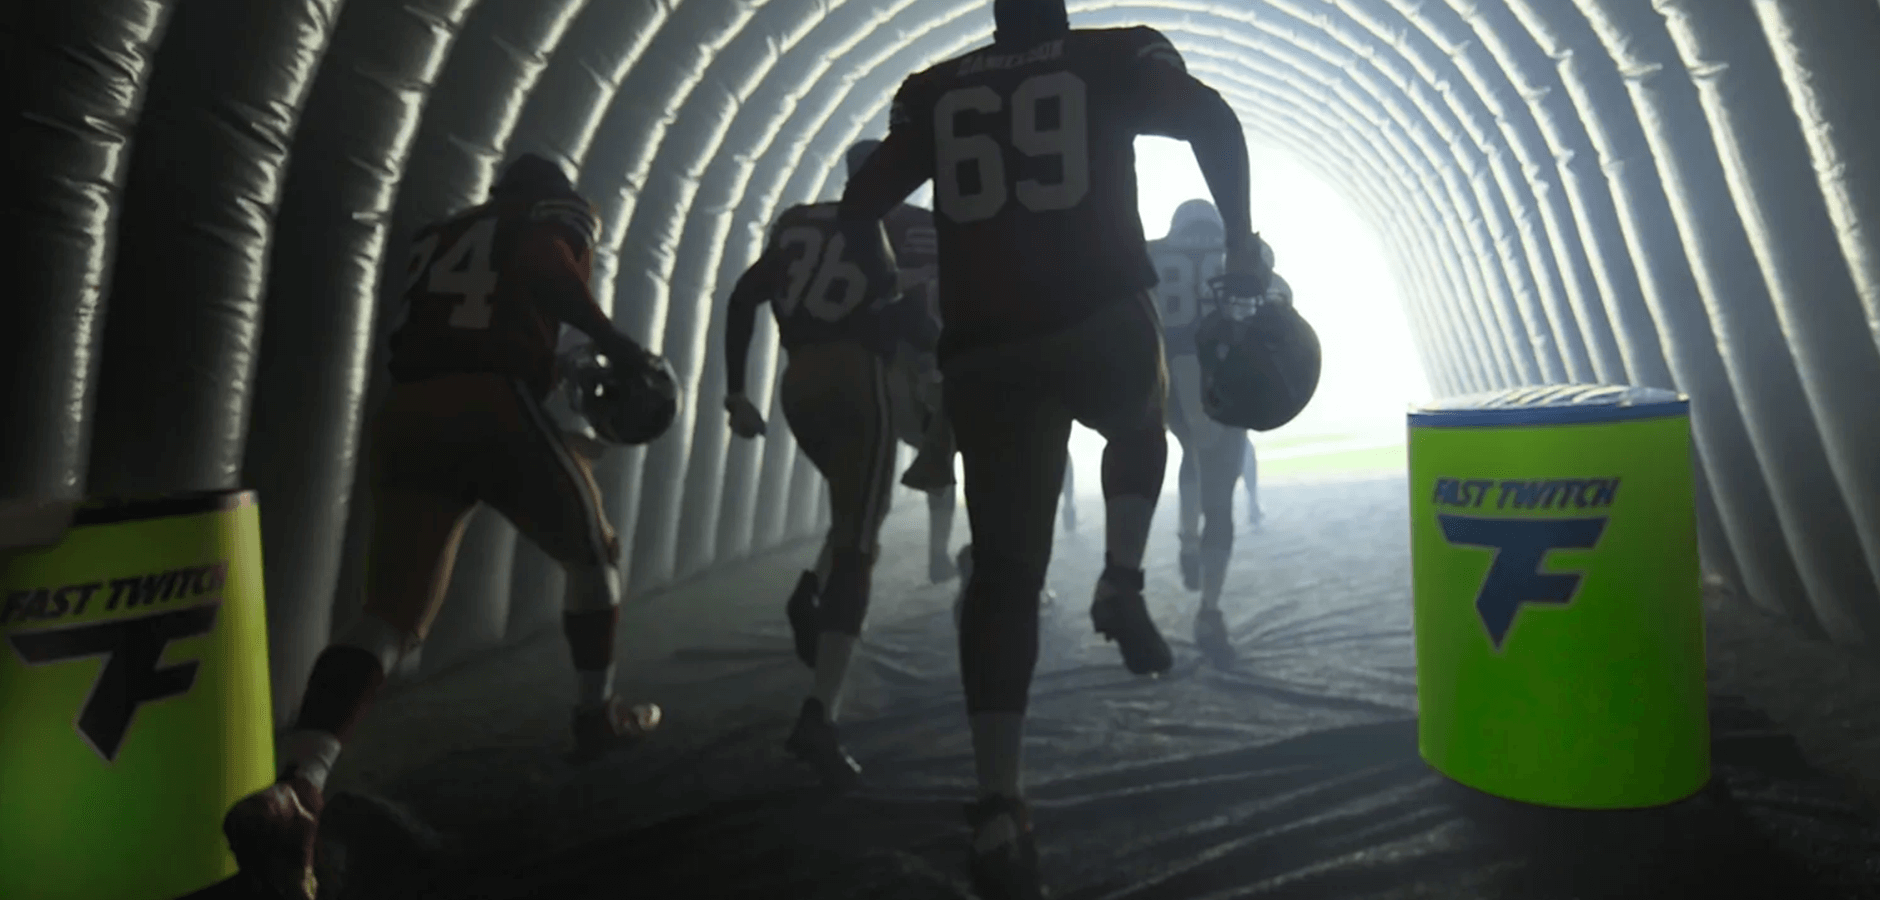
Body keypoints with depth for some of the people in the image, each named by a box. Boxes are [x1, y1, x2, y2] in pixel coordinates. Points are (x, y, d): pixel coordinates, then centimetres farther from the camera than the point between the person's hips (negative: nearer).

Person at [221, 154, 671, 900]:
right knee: (593, 554, 18)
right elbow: (542, 268, -10)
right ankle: (596, 716, 27)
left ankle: (294, 789, -21)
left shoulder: (440, 235, 33)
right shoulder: (562, 214, 14)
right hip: (495, 408, -5)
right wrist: (614, 343, -6)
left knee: (389, 619, -1)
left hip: (406, 416, 6)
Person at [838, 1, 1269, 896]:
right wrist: (1239, 239, 4)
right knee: (1141, 429, 35)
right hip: (1104, 324, -1)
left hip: (985, 352, 1)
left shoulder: (935, 91, 19)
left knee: (1004, 569, 5)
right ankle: (1122, 584, 14)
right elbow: (1211, 119, -2)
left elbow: (863, 201, 15)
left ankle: (999, 806, -2)